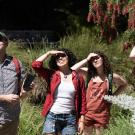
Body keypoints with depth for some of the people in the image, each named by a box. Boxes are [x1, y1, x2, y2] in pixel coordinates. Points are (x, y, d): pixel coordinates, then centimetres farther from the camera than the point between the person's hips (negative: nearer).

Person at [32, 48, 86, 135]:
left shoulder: (78, 78, 3)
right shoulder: (51, 75, 2)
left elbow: (82, 100, 4)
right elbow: (35, 65, -12)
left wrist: (81, 120, 1)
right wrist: (49, 53, -3)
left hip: (70, 118, 1)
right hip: (52, 117, -1)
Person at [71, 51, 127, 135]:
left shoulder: (111, 76, -1)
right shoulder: (89, 73, 1)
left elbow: (124, 84, 17)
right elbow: (73, 69, -13)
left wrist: (113, 95, 6)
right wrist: (87, 59, -9)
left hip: (102, 113, 0)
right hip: (88, 112, 0)